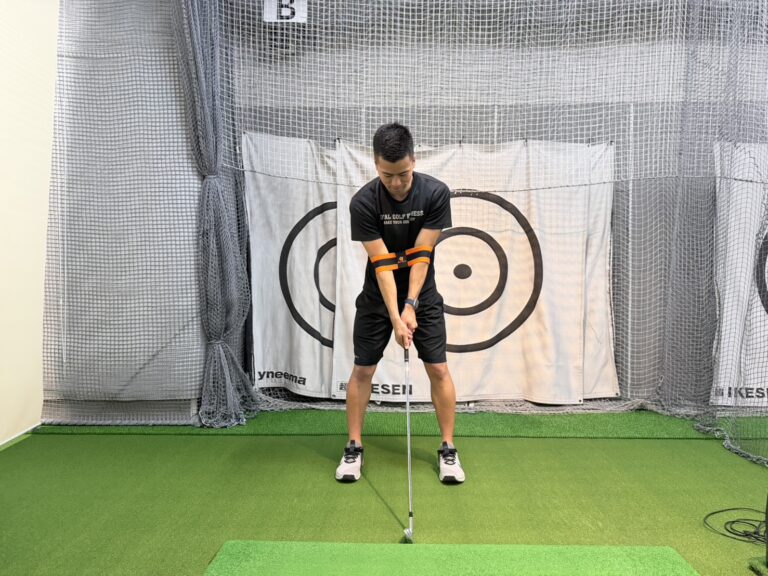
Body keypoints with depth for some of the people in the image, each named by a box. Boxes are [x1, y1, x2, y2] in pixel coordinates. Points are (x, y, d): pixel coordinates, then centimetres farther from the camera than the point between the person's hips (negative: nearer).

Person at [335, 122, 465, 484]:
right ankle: (354, 448, 17)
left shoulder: (436, 193, -18)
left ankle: (448, 449, 13)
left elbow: (421, 254, -19)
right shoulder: (363, 202, -20)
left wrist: (410, 305, -24)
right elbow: (382, 263, -23)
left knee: (438, 369, -2)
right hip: (377, 297, 0)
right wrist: (395, 317, -28)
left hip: (423, 296, 1)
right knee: (362, 370, 2)